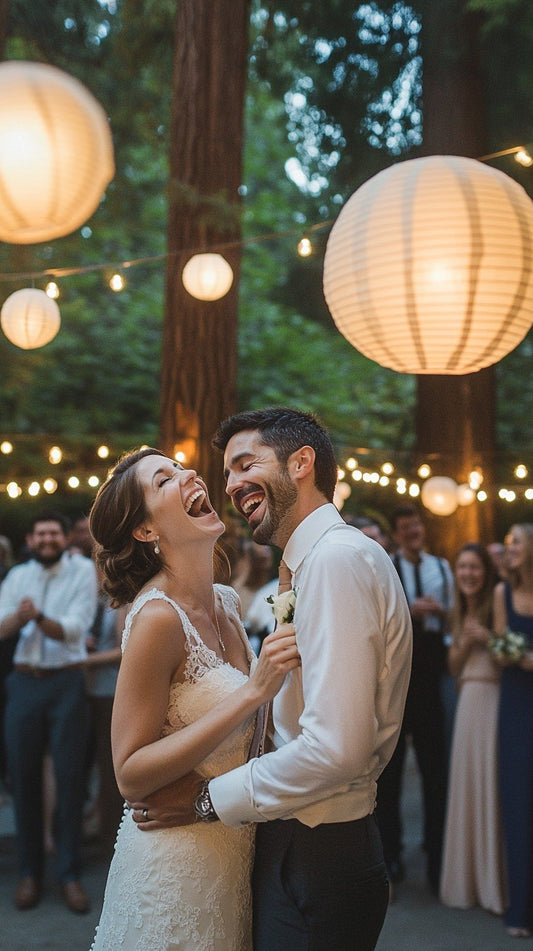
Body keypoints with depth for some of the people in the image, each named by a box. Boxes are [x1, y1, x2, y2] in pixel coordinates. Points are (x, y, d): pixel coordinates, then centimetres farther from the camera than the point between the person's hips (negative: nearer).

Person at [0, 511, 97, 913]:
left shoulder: (82, 570, -1)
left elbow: (74, 628, -10)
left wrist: (39, 616, -28)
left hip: (66, 684, -3)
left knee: (70, 778, 0)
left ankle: (69, 873, 10)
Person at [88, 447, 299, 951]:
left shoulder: (227, 602, 2)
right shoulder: (158, 616, -21)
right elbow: (131, 776, -22)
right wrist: (252, 692, -27)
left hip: (234, 848, 7)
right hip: (178, 865, -7)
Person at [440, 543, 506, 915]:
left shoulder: (497, 605, -7)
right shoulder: (460, 611, 14)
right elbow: (454, 665, 13)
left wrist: (488, 638, -22)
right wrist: (466, 641, -4)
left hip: (494, 699, -6)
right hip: (468, 700, 6)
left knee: (492, 785, -2)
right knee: (466, 784, 10)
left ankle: (495, 883, 12)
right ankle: (469, 879, 23)